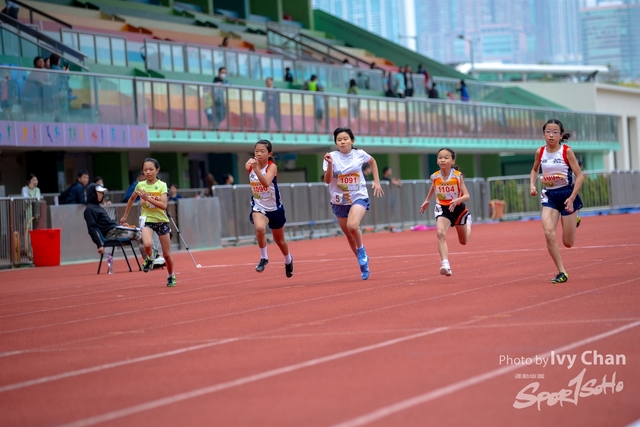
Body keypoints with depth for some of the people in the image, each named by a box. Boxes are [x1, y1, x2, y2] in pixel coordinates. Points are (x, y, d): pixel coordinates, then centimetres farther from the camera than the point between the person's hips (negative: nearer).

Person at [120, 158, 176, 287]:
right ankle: (150, 258, 3)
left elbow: (163, 205, -20)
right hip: (147, 220, 1)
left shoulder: (162, 185, -8)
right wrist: (125, 216, 24)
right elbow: (131, 199, 19)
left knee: (167, 254, 6)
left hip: (162, 221, -1)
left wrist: (148, 198, -27)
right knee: (147, 244, -31)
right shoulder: (140, 185, 0)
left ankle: (171, 276, 30)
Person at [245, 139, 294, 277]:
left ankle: (288, 260, 48)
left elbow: (266, 183, -41)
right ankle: (263, 258, -11)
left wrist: (256, 168, -50)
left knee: (279, 240, 17)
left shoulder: (272, 167, -20)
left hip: (274, 208, -1)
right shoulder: (250, 165, -9)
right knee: (260, 228, -32)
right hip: (258, 207, 1)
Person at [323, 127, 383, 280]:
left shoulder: (360, 154, -5)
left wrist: (377, 181, 11)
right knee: (349, 235, 11)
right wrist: (330, 164, -33)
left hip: (359, 198, -2)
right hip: (339, 201, 2)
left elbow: (372, 161, 18)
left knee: (352, 226, -29)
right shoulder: (332, 157, -9)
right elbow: (327, 180, -18)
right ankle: (363, 261, 32)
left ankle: (361, 250, -1)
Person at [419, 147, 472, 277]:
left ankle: (468, 221, 56)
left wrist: (457, 200, -41)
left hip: (458, 208, -1)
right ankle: (445, 264, -36)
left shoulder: (458, 176, -21)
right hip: (442, 208, 1)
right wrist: (427, 201, 21)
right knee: (440, 233, -29)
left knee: (463, 241, 21)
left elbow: (466, 196, -22)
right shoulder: (435, 177, -13)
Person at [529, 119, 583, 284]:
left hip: (567, 194, -3)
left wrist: (571, 198, -19)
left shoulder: (567, 151, -12)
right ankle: (561, 273, -9)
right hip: (549, 196, 3)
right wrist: (532, 185, 0)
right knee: (549, 233, -19)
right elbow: (534, 170, 19)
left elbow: (580, 176, -12)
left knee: (568, 242, 3)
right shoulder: (540, 152, -1)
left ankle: (574, 220, 38)